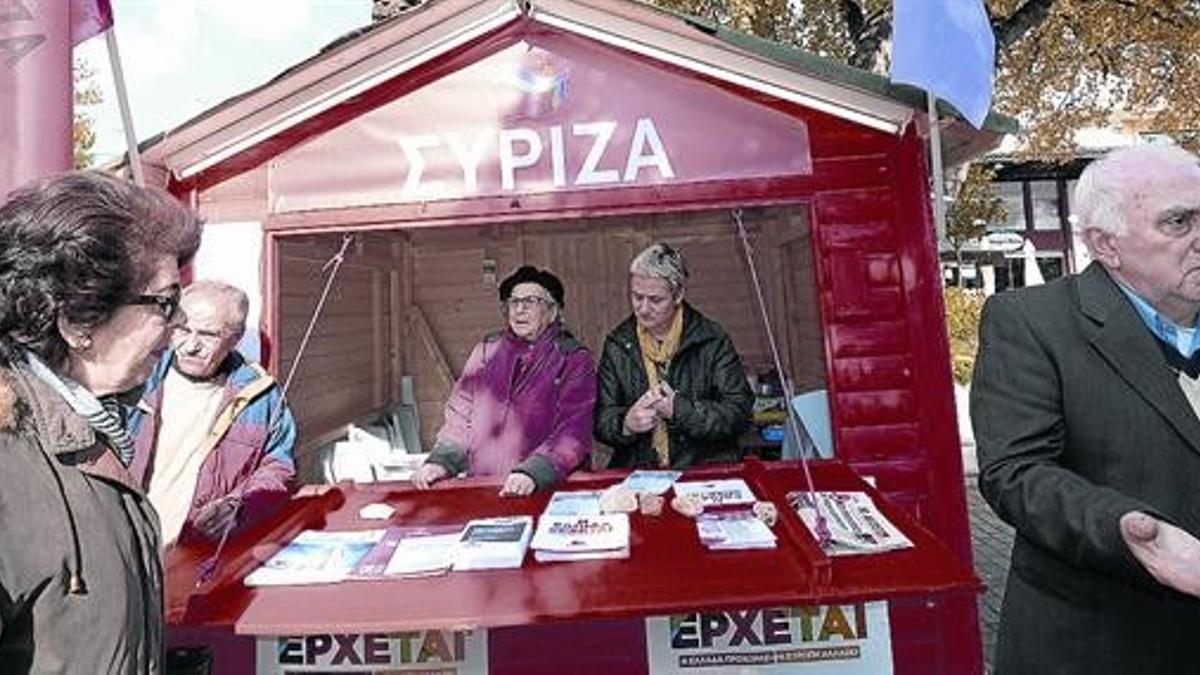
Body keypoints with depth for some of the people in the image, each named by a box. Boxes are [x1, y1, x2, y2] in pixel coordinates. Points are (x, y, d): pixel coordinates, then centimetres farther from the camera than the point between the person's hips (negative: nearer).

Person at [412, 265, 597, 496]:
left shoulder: (574, 359, 0)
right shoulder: (487, 350, 12)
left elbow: (574, 433, -9)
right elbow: (461, 416, 13)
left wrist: (532, 473, -22)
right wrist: (441, 461, -2)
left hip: (546, 489, -3)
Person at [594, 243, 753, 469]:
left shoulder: (713, 340, 1)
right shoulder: (617, 344, 8)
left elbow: (740, 411, -4)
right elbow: (601, 420, 7)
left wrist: (680, 409, -15)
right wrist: (626, 424, -15)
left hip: (707, 468, -2)